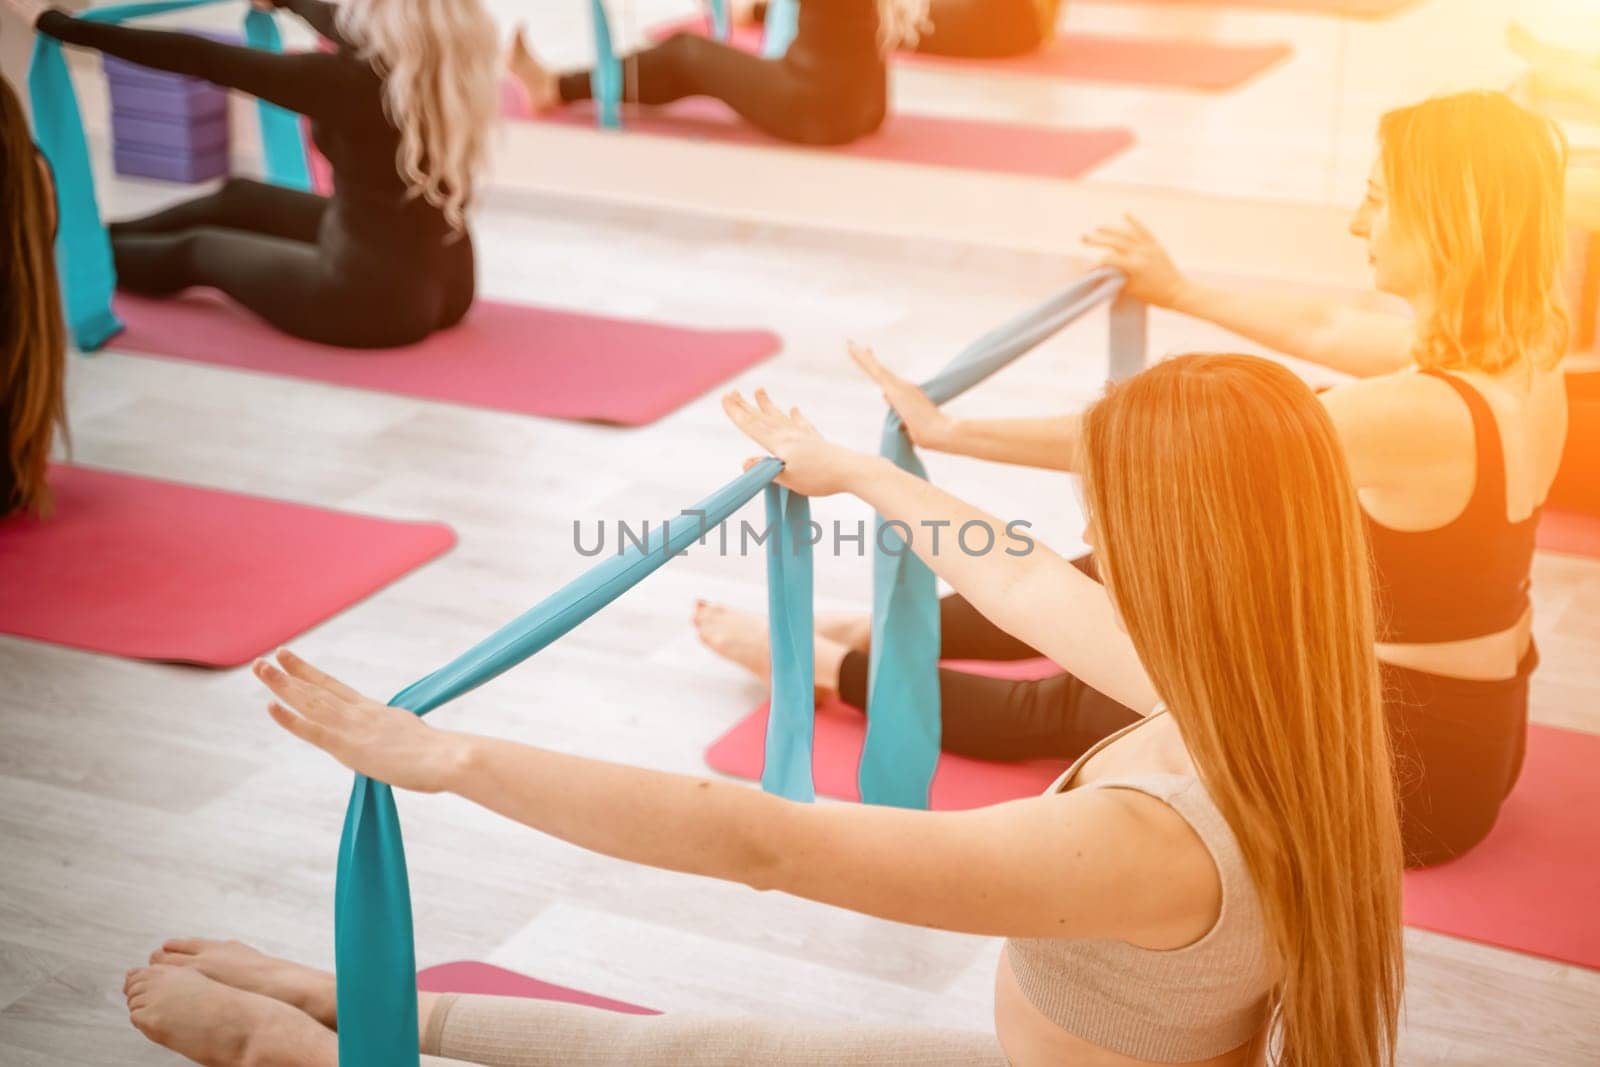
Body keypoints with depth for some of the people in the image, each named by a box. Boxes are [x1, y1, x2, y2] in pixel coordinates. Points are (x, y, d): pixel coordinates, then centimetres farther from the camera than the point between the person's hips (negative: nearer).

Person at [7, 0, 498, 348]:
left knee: (197, 250, 19)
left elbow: (201, 60, -19)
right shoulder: (450, 60, -3)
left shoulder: (352, 79, -25)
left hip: (374, 299, -7)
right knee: (240, 198, 24)